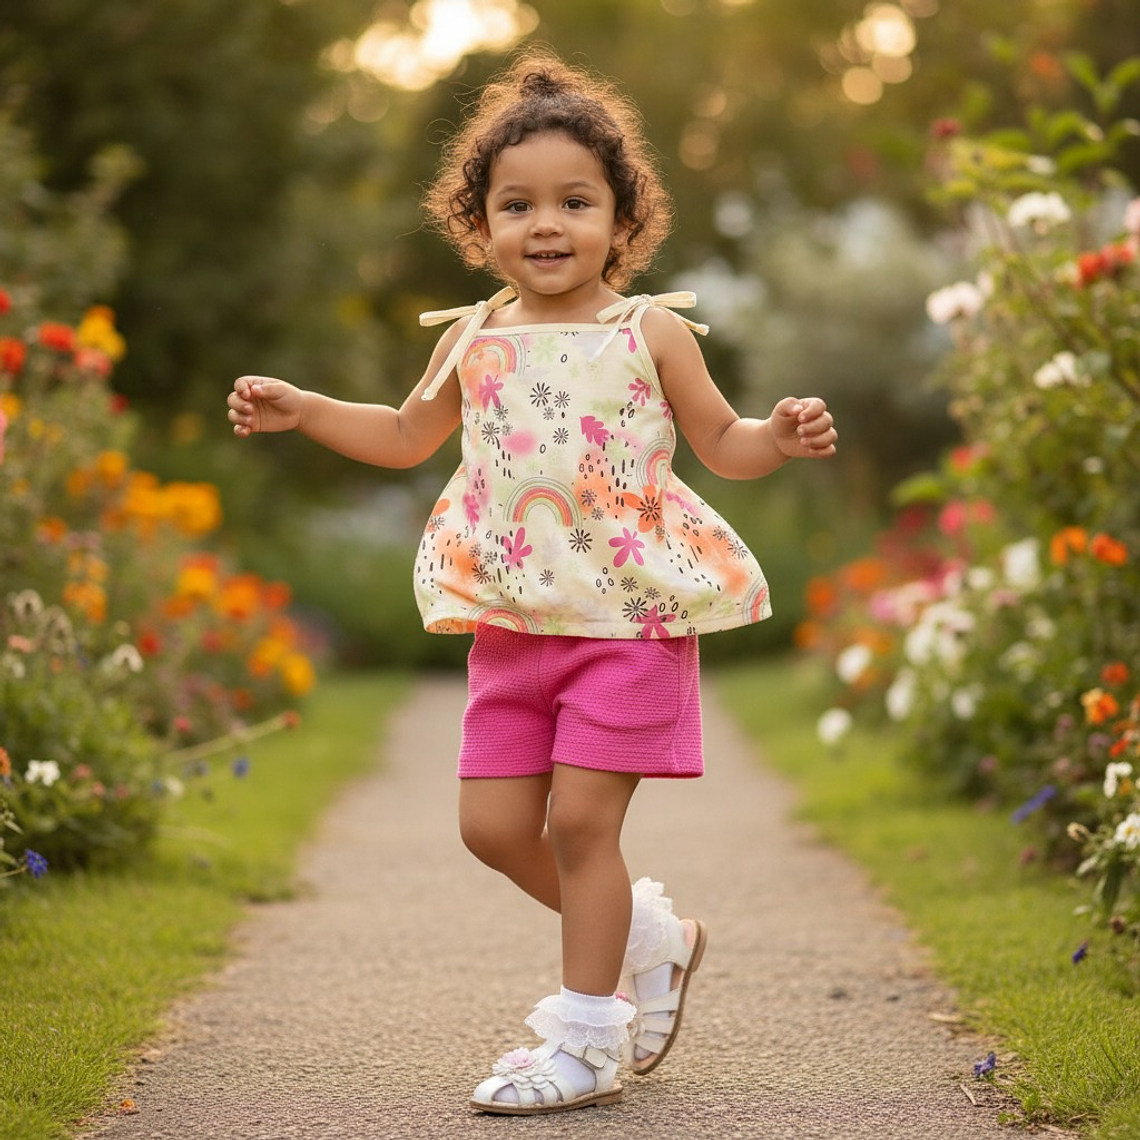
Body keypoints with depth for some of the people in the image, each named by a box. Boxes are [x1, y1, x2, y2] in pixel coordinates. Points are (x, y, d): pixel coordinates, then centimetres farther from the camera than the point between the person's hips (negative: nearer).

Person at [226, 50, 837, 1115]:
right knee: (493, 824, 5)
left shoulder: (650, 333, -1)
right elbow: (407, 436, 24)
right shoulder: (471, 340, 8)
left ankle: (586, 1040, 6)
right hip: (513, 623, 5)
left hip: (630, 616, -5)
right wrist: (299, 409, 15)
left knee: (579, 819, -8)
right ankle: (650, 937, 28)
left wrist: (780, 437, -14)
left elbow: (721, 443, 6)